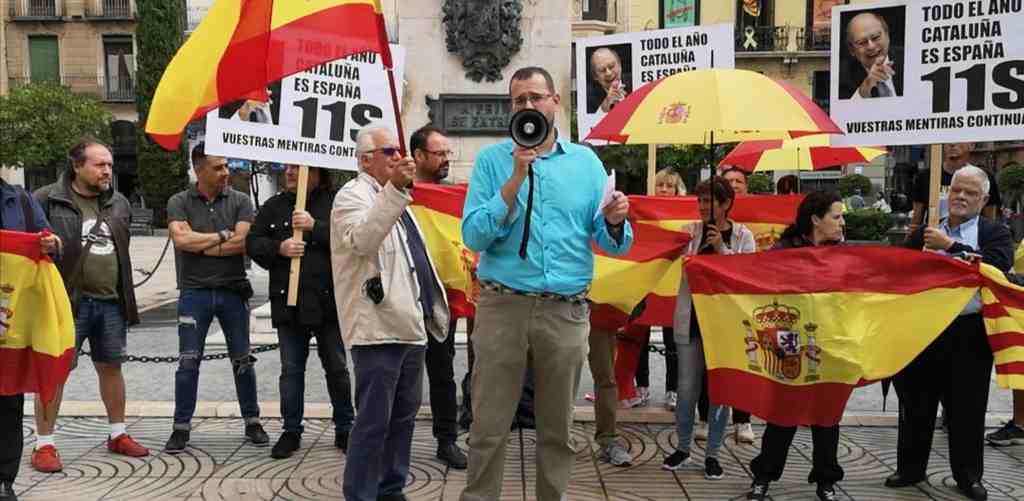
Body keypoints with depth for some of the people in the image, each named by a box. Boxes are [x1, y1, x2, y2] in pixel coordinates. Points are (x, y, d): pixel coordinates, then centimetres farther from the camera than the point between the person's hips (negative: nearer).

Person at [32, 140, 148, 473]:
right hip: (67, 302, -5)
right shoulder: (47, 200, -6)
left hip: (111, 303, 5)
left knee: (111, 367, 14)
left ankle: (118, 434, 27)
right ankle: (44, 444, 12)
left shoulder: (119, 204, 11)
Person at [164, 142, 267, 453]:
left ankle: (252, 422, 21)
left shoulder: (240, 201, 2)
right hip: (195, 291, 0)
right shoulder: (179, 202, 2)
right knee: (188, 361, 1)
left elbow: (242, 242, -11)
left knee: (242, 360, 8)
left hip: (233, 290, 1)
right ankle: (181, 428, 12)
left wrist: (200, 244, -8)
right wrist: (223, 235, -8)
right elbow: (181, 239, -14)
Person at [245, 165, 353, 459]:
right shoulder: (274, 206, 10)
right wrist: (278, 248, -12)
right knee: (291, 370, 10)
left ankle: (344, 429, 23)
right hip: (288, 302, 3)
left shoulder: (336, 203, -2)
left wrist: (315, 227, -20)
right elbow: (252, 243, 5)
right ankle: (291, 431, 22)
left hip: (328, 302, -3)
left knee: (337, 369, 9)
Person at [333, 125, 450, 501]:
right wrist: (394, 190, -38)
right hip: (378, 327, -9)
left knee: (403, 415, 15)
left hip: (409, 324, 9)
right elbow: (363, 240, -30)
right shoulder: (353, 195, -7)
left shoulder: (394, 197, 22)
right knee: (373, 421, -7)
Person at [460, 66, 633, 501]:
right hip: (503, 305, -1)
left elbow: (614, 243, 7)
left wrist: (615, 222, -15)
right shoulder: (492, 159, 4)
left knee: (557, 428, 13)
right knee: (489, 427, 4)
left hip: (568, 311, 2)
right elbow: (474, 236, -9)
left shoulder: (586, 162, 8)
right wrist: (515, 179, -15)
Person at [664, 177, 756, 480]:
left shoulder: (743, 236, 0)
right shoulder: (690, 231, 1)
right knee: (687, 389, 6)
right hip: (691, 320, 0)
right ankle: (682, 448, 24)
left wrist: (721, 248, -17)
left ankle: (712, 453, 21)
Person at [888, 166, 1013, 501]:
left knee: (967, 409, 7)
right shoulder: (924, 232, 9)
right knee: (916, 405, 10)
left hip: (969, 333, -2)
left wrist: (950, 246, -17)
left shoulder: (995, 233, 2)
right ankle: (911, 468, 25)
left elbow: (998, 267, -17)